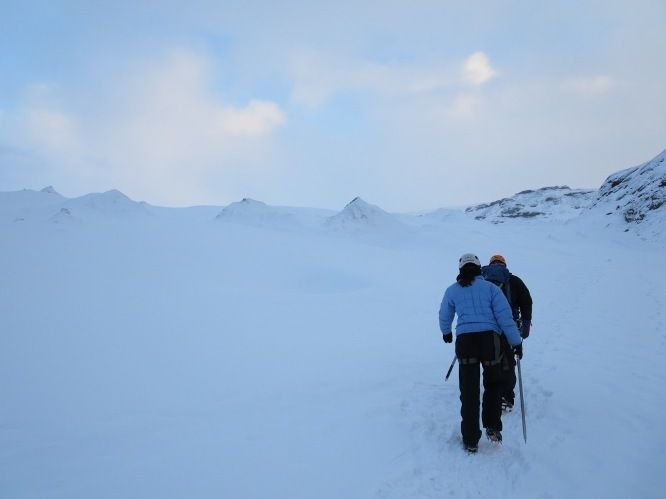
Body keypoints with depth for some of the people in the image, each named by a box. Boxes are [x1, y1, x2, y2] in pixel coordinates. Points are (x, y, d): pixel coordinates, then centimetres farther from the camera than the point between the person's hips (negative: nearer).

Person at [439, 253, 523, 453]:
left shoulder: (452, 290, 14)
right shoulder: (491, 287, 8)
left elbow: (444, 316, 26)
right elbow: (504, 316, 0)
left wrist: (446, 332, 45)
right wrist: (516, 342, 4)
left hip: (465, 340, 1)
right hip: (489, 338, -1)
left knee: (469, 391, 7)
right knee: (493, 384, 21)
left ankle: (471, 440, 11)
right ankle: (492, 427, 12)